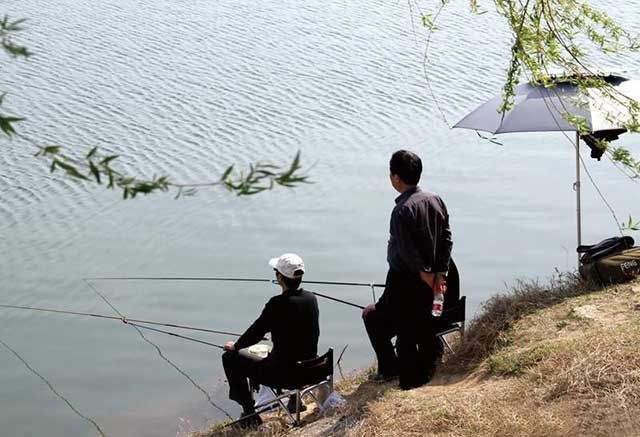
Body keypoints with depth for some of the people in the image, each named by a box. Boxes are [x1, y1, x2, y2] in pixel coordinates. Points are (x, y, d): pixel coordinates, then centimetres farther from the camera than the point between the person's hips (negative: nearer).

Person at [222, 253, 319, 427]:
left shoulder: (278, 304, -23)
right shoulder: (311, 299, -2)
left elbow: (256, 331, -12)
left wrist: (235, 346, 9)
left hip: (284, 372, -7)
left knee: (230, 358, 9)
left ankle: (250, 415, 13)